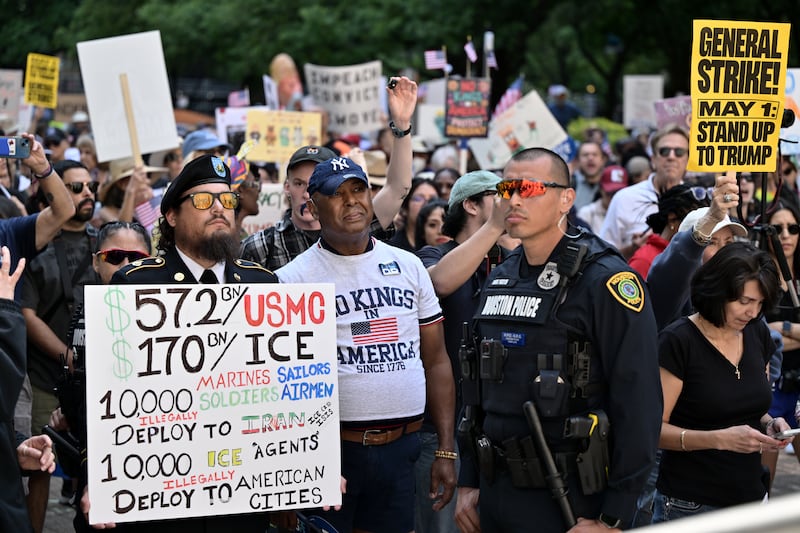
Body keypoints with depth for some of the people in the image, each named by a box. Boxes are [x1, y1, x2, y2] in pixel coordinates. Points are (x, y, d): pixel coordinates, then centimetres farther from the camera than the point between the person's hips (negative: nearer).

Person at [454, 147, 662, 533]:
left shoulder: (605, 280, -12)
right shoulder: (499, 280, 11)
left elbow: (638, 403, -16)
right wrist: (468, 482, 13)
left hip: (568, 501, -7)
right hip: (494, 494, 7)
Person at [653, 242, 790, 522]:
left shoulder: (757, 334, 7)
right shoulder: (677, 341, -12)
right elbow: (653, 428, -14)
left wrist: (769, 423, -2)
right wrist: (721, 439, -27)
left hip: (751, 498, 6)